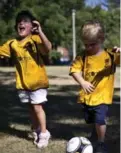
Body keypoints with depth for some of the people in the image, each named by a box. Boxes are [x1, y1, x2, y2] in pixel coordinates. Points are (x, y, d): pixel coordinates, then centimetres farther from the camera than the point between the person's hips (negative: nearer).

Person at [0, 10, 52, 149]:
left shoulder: (36, 39, -14)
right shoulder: (12, 43, 1)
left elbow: (48, 48, -31)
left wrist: (40, 32, -38)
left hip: (37, 81, -5)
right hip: (22, 82, 5)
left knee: (37, 107, -2)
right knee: (31, 107, 16)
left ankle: (44, 133, 14)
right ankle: (36, 131, 32)